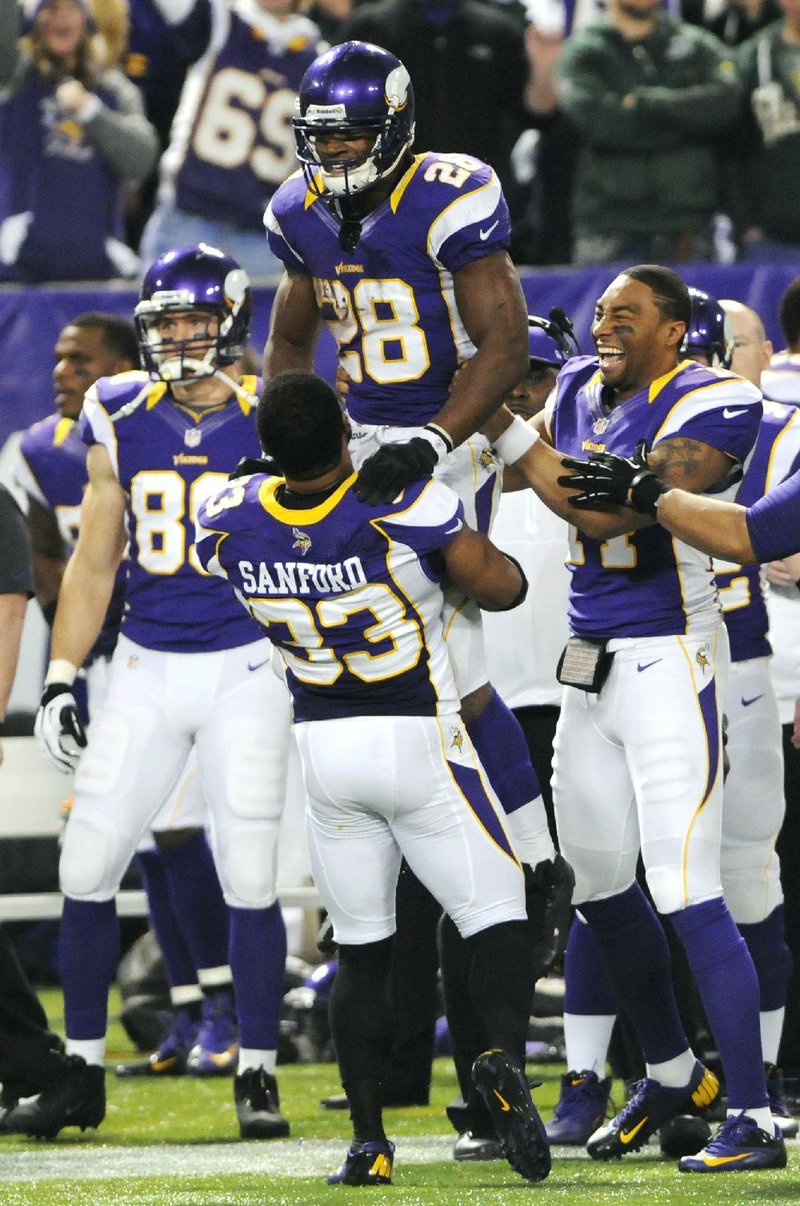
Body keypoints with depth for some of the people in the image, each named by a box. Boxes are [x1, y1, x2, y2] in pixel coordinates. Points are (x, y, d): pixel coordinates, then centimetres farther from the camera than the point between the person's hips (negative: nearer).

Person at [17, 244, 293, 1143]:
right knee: (87, 866, 0)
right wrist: (59, 681, 7)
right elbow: (93, 563, 11)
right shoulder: (122, 420, 3)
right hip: (146, 667, 3)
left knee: (249, 877, -7)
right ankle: (83, 1075, 12)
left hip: (245, 670, -3)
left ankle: (257, 1076, 6)